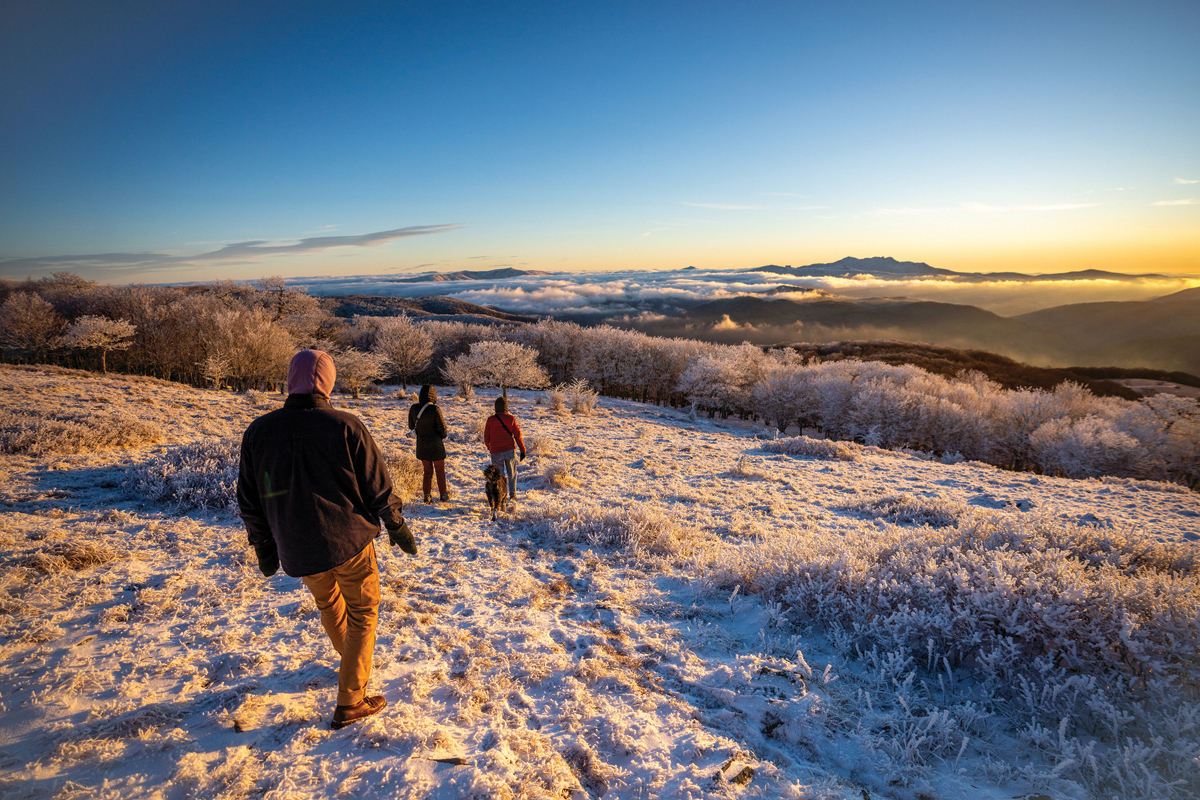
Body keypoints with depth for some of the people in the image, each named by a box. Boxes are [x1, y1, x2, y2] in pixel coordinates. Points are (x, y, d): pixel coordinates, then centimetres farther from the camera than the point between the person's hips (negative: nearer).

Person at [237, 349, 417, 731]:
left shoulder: (258, 431, -3)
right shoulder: (346, 427, -14)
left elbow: (249, 501, 5)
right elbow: (377, 486, -8)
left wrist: (264, 546, 18)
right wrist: (397, 527, 7)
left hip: (297, 549, 4)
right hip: (350, 541, -4)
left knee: (328, 603, 28)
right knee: (362, 612, 12)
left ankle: (353, 664, 48)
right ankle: (350, 702, 13)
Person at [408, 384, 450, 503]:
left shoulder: (414, 409, -6)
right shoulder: (435, 410, -21)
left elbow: (411, 426, 6)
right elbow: (442, 428, -15)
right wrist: (443, 437, 5)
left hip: (422, 445, 4)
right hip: (436, 445, -4)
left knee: (427, 471, 18)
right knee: (440, 471, 13)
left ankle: (426, 495, 20)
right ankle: (443, 495, 24)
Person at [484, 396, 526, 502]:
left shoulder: (490, 420, -4)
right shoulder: (511, 419, -5)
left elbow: (486, 437, 3)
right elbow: (518, 435, -5)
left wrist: (488, 446, 24)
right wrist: (523, 450, 2)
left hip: (496, 452, 0)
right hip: (510, 451, 0)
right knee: (512, 474, 16)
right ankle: (512, 494, 22)